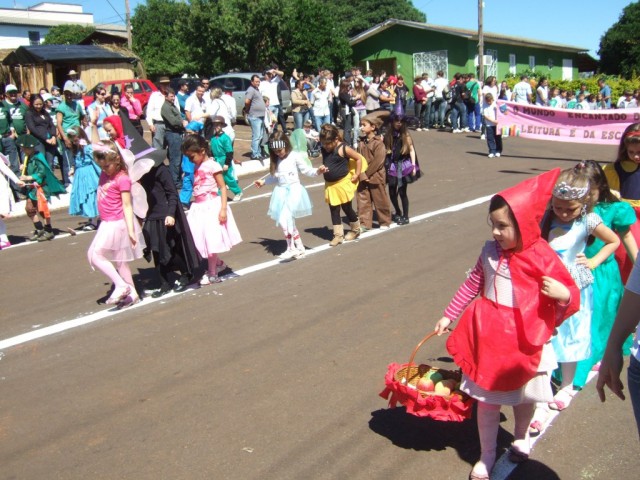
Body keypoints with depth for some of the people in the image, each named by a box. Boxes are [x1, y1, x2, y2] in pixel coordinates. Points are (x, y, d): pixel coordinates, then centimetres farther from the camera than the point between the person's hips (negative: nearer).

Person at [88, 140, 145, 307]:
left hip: (117, 224, -10)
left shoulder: (122, 179, -18)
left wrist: (131, 230, -20)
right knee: (119, 259, 13)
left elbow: (127, 206, -19)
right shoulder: (104, 174, 4)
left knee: (95, 254, -10)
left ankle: (121, 285, -4)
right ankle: (132, 294, 22)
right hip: (108, 223, 10)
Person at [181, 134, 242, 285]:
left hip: (211, 206, -7)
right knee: (200, 239, 6)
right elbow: (196, 189, 11)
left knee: (210, 240, 0)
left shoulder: (212, 166, -11)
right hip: (198, 207, 7)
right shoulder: (197, 167, 10)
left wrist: (223, 209, -17)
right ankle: (218, 263, 27)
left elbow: (222, 187, -12)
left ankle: (212, 274, 13)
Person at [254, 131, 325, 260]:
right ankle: (299, 247, 22)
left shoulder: (295, 156, -5)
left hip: (294, 190, -6)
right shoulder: (276, 160, 12)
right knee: (289, 221, 8)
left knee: (284, 220, -21)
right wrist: (263, 181, 36)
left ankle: (291, 248, -9)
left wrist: (317, 171, -22)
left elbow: (306, 170, -5)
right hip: (282, 192, 7)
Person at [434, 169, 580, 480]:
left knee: (524, 395, 20)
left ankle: (520, 438, 50)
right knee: (488, 399, 9)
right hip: (489, 338, 2)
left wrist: (563, 294, -32)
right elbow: (471, 286, 7)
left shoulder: (543, 258, -15)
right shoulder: (490, 251, -4)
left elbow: (570, 297, -8)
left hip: (524, 342, -2)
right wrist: (448, 316, 11)